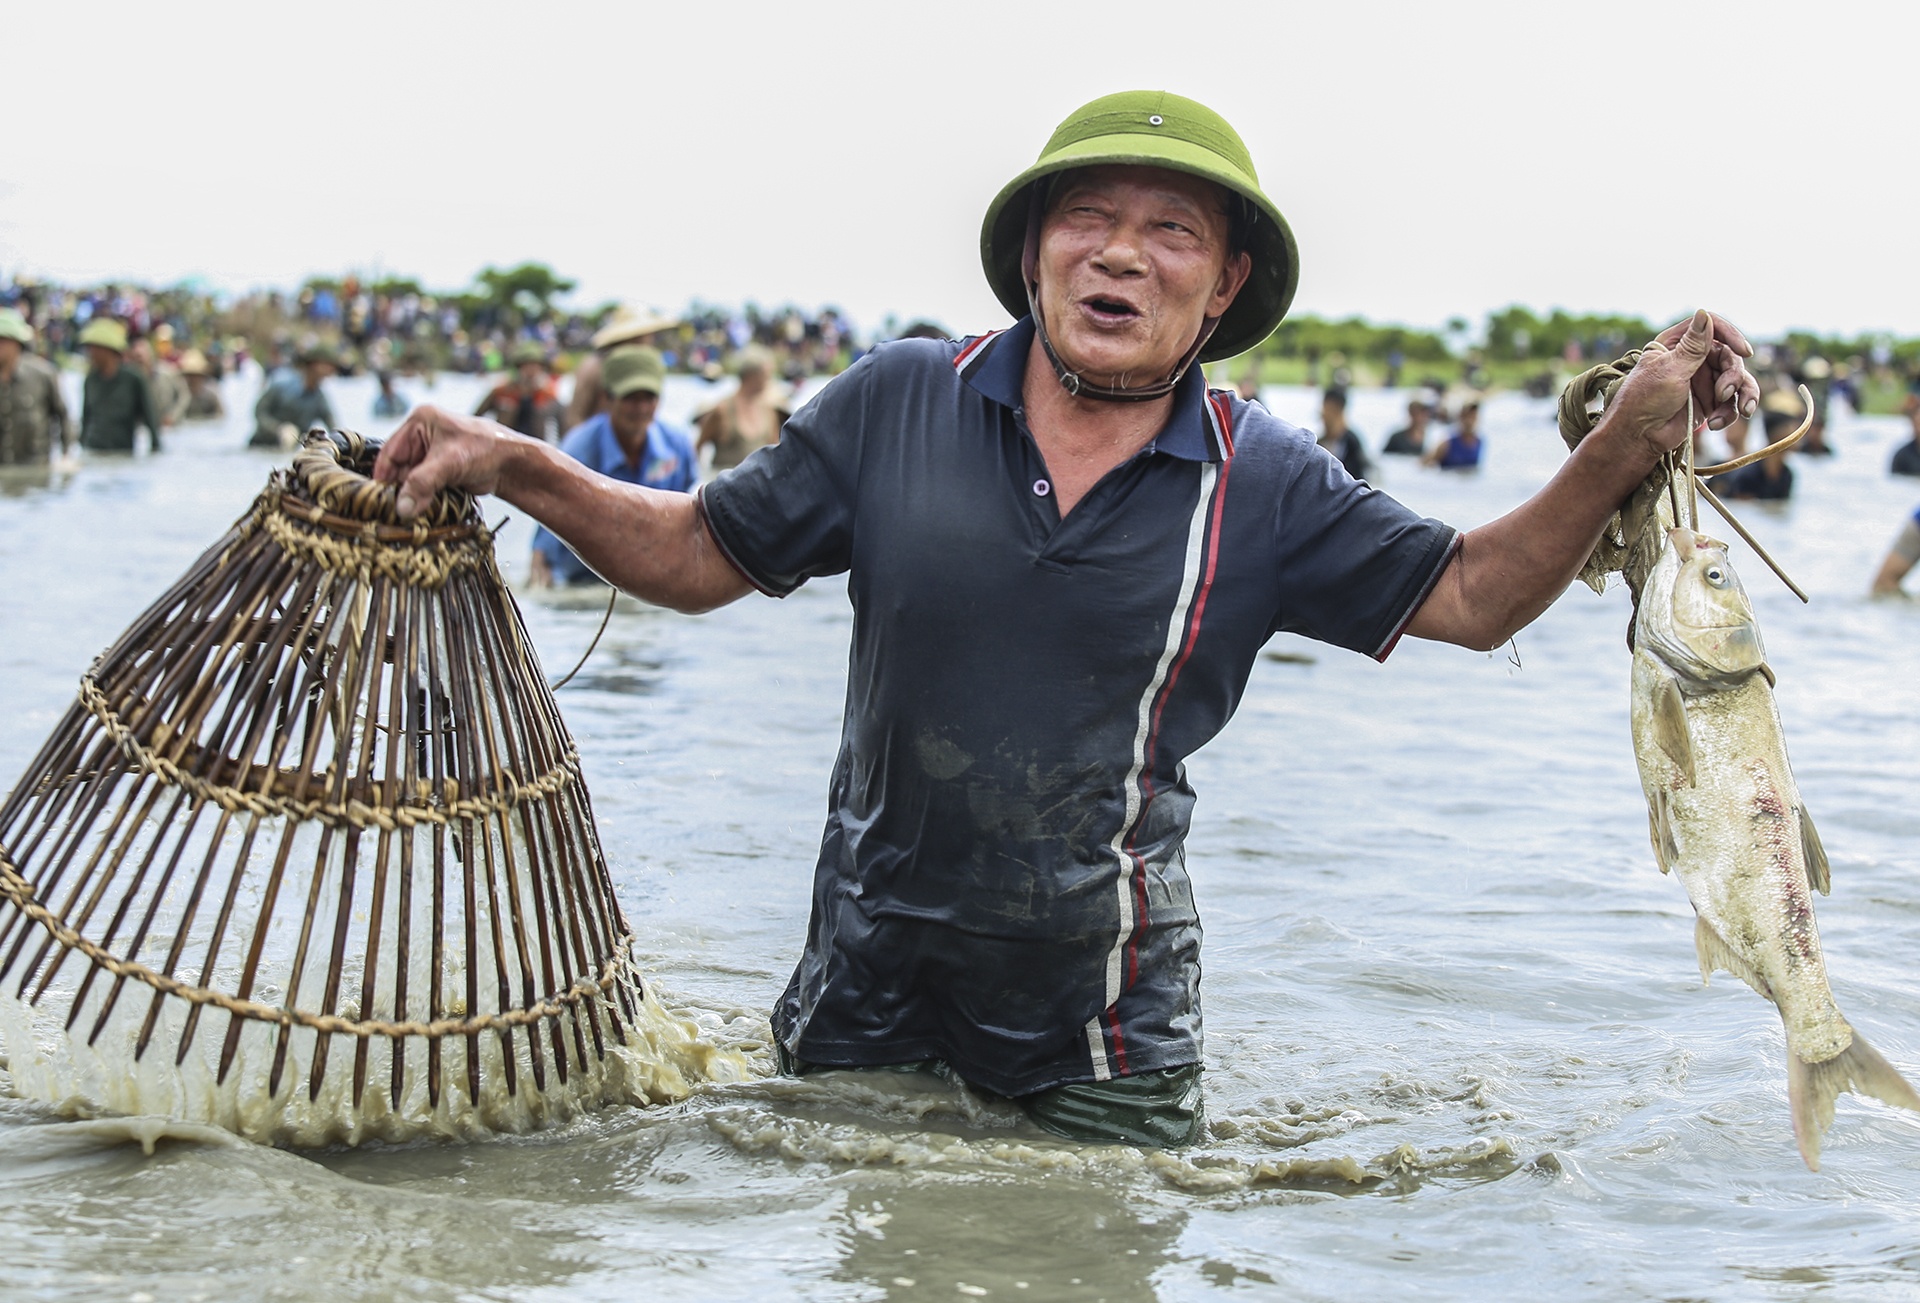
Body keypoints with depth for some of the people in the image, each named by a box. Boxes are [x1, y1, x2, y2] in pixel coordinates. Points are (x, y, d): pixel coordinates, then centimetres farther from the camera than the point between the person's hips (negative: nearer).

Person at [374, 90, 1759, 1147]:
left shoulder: (1264, 482, -6)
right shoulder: (899, 403, -6)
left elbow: (1469, 596, -5)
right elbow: (699, 554, 0)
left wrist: (1625, 445, -19)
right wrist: (514, 464, -13)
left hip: (1105, 1029, -1)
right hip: (867, 996, 1)